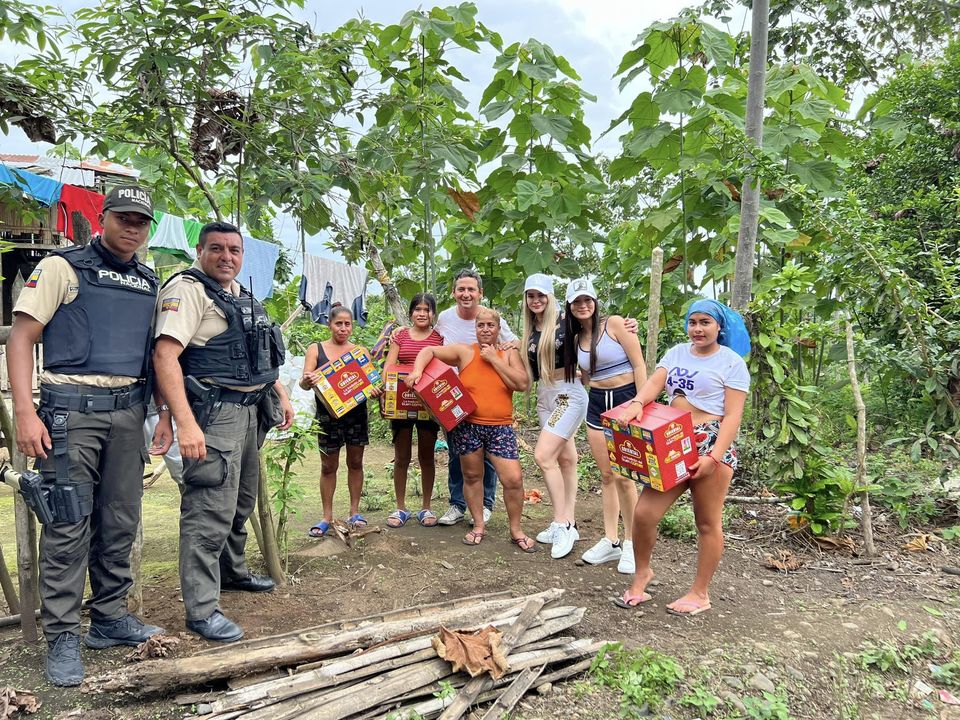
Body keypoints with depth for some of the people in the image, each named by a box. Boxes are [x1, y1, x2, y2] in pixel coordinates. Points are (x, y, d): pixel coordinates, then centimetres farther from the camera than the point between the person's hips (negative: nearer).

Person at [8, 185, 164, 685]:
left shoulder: (150, 283, 15)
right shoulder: (64, 267, -1)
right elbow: (21, 337, -5)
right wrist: (24, 412, -14)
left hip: (127, 409, 5)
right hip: (71, 406, -5)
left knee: (120, 521, 10)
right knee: (69, 523, -3)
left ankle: (109, 619, 24)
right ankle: (62, 637, 9)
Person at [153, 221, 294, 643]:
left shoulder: (243, 295, 17)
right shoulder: (187, 289, -11)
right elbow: (165, 355, -23)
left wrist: (281, 397, 21)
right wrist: (184, 421, -31)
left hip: (251, 410, 9)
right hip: (214, 412, -9)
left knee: (241, 501, 21)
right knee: (210, 511, -8)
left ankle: (233, 572, 40)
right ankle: (202, 610, 1)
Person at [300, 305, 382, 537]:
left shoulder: (360, 351, 6)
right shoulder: (316, 349, 2)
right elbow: (304, 383, -5)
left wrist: (376, 390, -23)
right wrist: (307, 381, -29)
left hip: (356, 413, 1)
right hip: (327, 415, -1)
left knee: (355, 462, 10)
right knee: (328, 466, 5)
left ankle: (355, 511, 22)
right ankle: (327, 516, 15)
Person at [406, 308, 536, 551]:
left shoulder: (509, 353, 6)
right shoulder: (464, 352, 1)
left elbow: (522, 384, -7)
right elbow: (429, 351, 3)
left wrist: (494, 359, -9)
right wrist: (417, 370, -16)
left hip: (500, 428, 0)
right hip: (467, 426, 0)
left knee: (513, 479, -6)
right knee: (472, 476, 11)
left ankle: (516, 530, 14)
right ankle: (479, 526, 30)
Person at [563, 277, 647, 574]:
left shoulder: (615, 324, -8)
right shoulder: (576, 339, 10)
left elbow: (639, 366, -10)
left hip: (626, 399, -6)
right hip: (597, 405, 6)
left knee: (624, 476, -6)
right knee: (606, 475, 9)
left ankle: (631, 543, 9)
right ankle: (611, 541, 18)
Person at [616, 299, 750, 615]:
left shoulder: (732, 362, -1)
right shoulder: (677, 352, 14)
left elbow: (733, 415, -8)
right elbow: (655, 382, -1)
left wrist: (714, 457, -19)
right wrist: (637, 403, -24)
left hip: (711, 445, -4)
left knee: (708, 523, 7)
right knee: (643, 513, 0)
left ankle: (700, 594, 23)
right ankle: (642, 571, 25)